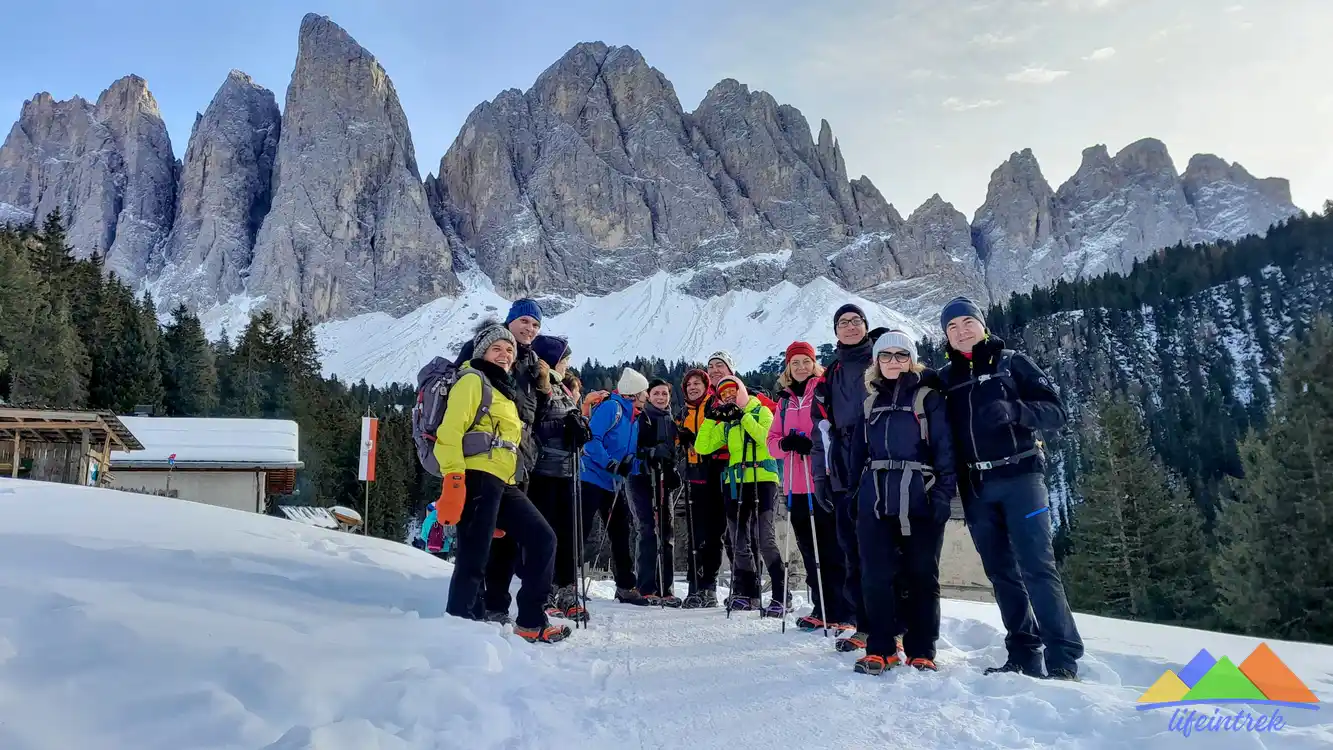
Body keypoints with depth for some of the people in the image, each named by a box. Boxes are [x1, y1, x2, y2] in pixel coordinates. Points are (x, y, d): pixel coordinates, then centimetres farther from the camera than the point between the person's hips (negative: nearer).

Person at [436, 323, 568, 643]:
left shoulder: (506, 392, 28)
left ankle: (531, 621, 11)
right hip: (477, 476, -9)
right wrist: (453, 481, -20)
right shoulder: (473, 380, 2)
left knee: (542, 538, 5)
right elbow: (450, 432, -10)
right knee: (474, 557, -11)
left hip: (502, 482, 9)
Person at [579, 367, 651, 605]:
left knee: (620, 533, 12)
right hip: (593, 478, -9)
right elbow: (591, 439, -22)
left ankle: (626, 586, 21)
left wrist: (628, 467, 0)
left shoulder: (634, 418, 16)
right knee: (580, 531, -8)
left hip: (614, 484, 9)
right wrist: (611, 464, -27)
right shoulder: (611, 407, -11)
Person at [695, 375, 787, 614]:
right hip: (735, 484, 6)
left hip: (763, 480, -6)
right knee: (739, 542, 7)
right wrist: (710, 418, 4)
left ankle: (781, 597, -10)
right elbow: (702, 447, 11)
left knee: (765, 540, -15)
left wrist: (743, 415, -12)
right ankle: (748, 594, 19)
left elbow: (764, 436, -15)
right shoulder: (726, 424, 19)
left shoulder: (761, 412, 5)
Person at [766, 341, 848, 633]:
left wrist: (812, 445, -23)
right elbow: (772, 439, 16)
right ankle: (821, 610, 22)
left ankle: (842, 613, 3)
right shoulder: (785, 399, 17)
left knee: (832, 549, -4)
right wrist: (785, 443, -6)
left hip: (825, 482, -6)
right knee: (809, 549, 12)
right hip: (796, 485, 6)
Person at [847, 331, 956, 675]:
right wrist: (854, 490, 11)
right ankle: (880, 649, 10)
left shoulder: (928, 396, 3)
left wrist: (944, 494, -12)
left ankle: (921, 651, 14)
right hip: (875, 501, 3)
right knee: (876, 576, 1)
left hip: (919, 501, -3)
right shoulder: (871, 400, 16)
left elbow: (945, 448, -3)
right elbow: (858, 449, 17)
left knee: (921, 577, 4)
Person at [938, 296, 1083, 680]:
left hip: (1019, 477, -4)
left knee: (1036, 566, -10)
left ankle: (1063, 659, -5)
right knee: (1001, 573, 7)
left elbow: (1057, 412, -1)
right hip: (976, 487, 4)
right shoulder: (945, 378, 13)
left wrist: (1013, 409, -20)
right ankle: (1024, 655, 15)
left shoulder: (1011, 362, 4)